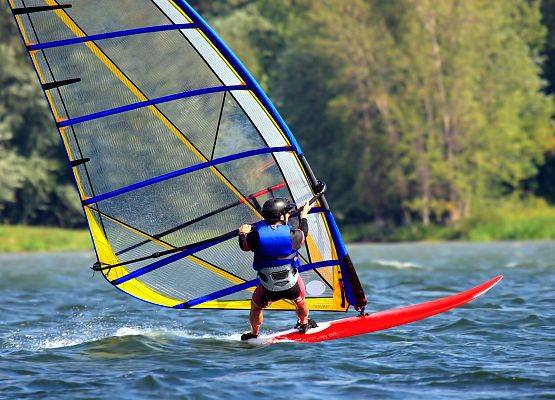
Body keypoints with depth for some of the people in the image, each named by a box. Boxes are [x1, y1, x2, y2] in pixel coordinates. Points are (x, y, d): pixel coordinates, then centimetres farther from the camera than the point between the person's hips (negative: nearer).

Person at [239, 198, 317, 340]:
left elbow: (244, 246, 5)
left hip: (268, 290, 0)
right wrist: (304, 216, 27)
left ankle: (254, 334, 42)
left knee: (256, 307, 30)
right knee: (300, 300, 35)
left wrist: (243, 233, 27)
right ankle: (304, 325, 56)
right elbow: (303, 233, 8)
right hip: (293, 286, 0)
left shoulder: (256, 235, -17)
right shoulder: (292, 235, -18)